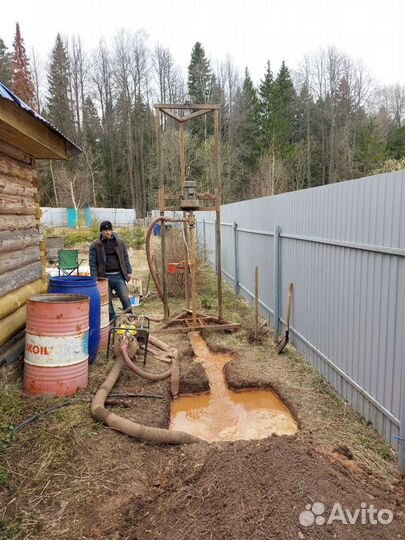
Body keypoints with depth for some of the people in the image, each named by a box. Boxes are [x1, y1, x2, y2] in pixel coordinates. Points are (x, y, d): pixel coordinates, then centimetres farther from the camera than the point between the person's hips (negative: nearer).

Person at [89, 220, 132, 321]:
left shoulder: (120, 243, 7)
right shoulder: (95, 245, 0)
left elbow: (125, 258, 12)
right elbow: (92, 263, -1)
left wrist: (128, 272, 8)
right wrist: (94, 278, -6)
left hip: (118, 276, 1)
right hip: (104, 277, -1)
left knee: (125, 298, 1)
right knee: (107, 301, 7)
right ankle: (113, 320, 20)